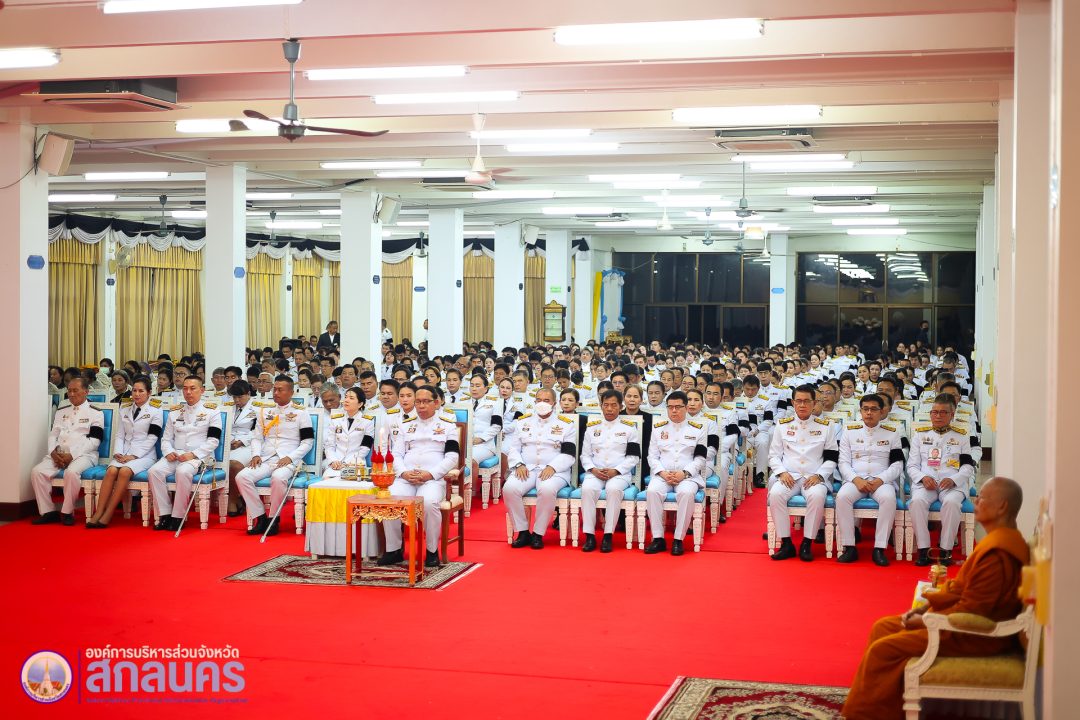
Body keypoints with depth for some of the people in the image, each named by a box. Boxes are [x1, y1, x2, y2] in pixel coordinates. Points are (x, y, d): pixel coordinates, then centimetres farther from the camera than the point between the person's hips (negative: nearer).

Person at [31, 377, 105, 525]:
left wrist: (72, 455, -15)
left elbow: (94, 440, -6)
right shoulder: (61, 412, 22)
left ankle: (67, 512, -22)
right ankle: (48, 511, -15)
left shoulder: (95, 413, 3)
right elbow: (53, 434, 17)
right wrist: (53, 452, -6)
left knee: (71, 472, -37)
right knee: (37, 472, -22)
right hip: (58, 454, 5)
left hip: (83, 454, -5)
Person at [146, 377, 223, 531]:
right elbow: (166, 438, 18)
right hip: (175, 455, 5)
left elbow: (213, 440, -4)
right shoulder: (175, 411, 18)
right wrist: (168, 452, -5)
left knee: (183, 471, -36)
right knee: (155, 470, -24)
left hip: (199, 456, -5)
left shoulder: (211, 410, 3)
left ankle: (178, 516, -25)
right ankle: (165, 514, -18)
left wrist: (193, 455, -15)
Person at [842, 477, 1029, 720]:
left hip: (976, 635, -11)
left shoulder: (996, 552, -25)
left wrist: (924, 621, -15)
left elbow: (971, 609, -25)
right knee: (883, 627, 10)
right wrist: (924, 608, 5)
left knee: (883, 649, -14)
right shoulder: (999, 539, 10)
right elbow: (963, 588, 15)